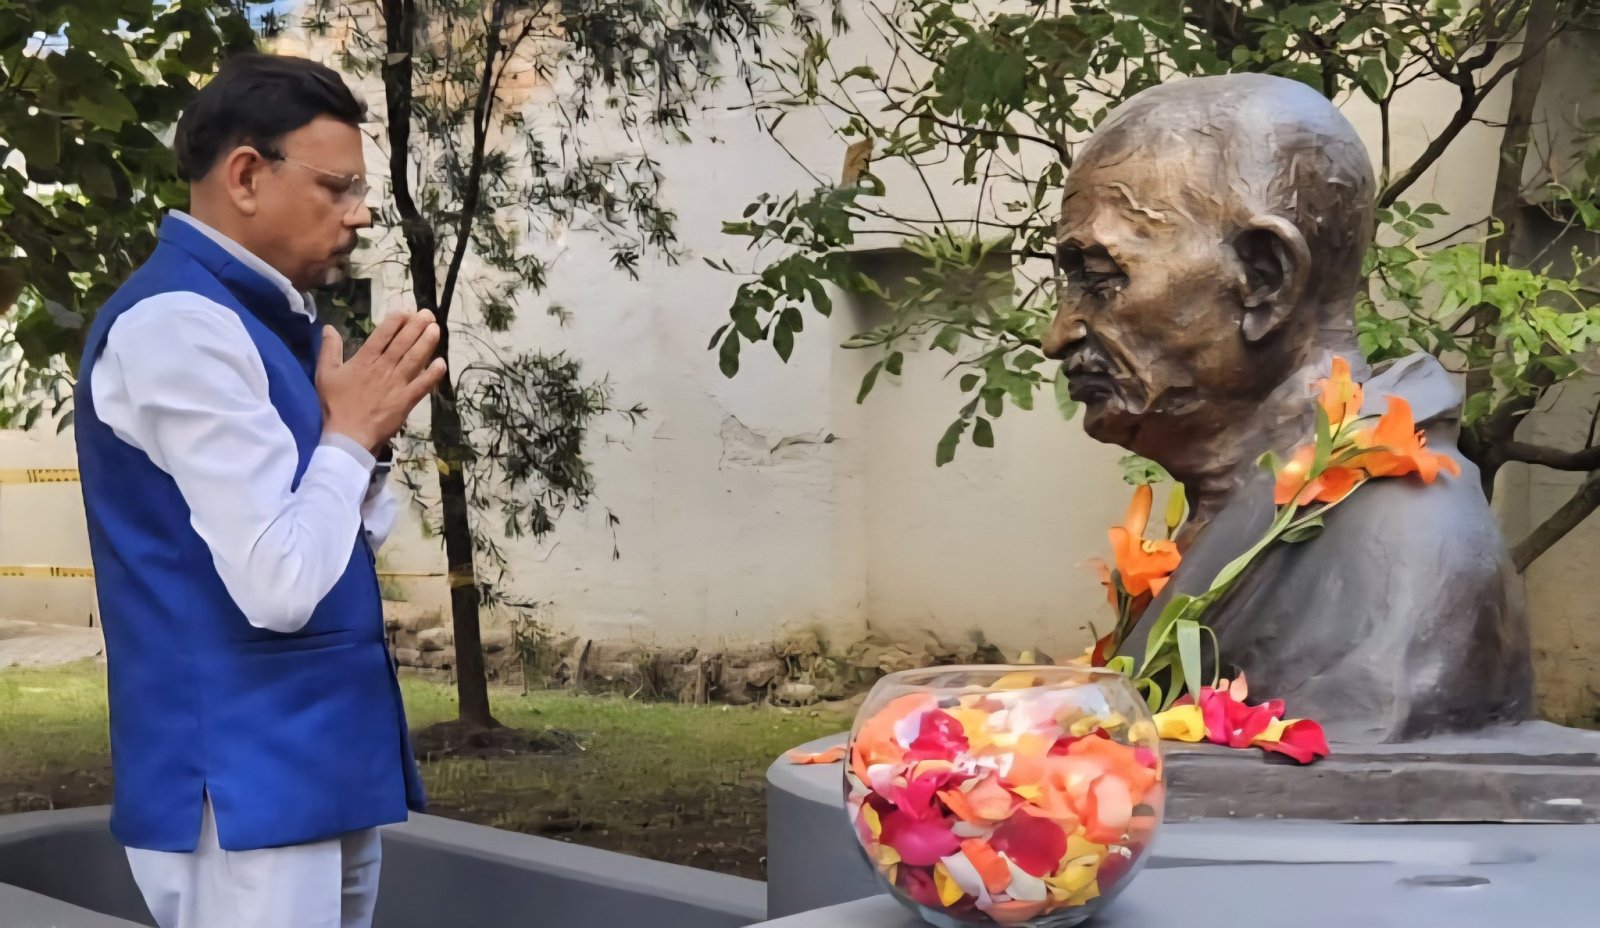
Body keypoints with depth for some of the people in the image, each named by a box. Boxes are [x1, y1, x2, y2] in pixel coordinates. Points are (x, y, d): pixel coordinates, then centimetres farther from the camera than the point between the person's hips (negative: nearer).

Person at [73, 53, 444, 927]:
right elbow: (279, 586, -24)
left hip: (324, 765, 9)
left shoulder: (268, 322, 12)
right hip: (248, 785, -9)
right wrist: (351, 431, -10)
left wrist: (368, 437, 0)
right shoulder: (178, 324, -17)